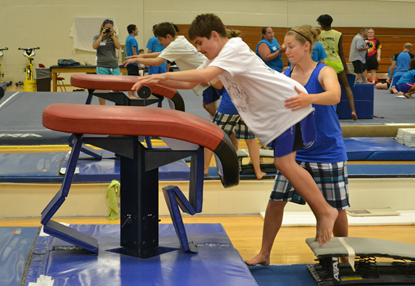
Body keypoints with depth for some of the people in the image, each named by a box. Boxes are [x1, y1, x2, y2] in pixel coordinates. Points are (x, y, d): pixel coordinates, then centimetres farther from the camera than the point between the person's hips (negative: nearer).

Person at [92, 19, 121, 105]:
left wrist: (113, 35, -5)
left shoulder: (113, 37, 13)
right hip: (102, 66, -2)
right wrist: (102, 35, -9)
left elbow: (118, 47, -3)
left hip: (114, 65, 2)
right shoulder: (97, 37, 8)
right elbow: (94, 46, -11)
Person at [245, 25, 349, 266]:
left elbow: (334, 95, -33)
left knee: (336, 208, 5)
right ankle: (264, 254, 14)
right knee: (276, 200, 1)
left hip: (328, 152, -4)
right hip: (296, 151, 4)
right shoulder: (285, 75, 3)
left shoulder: (324, 72, -12)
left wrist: (308, 99, -52)